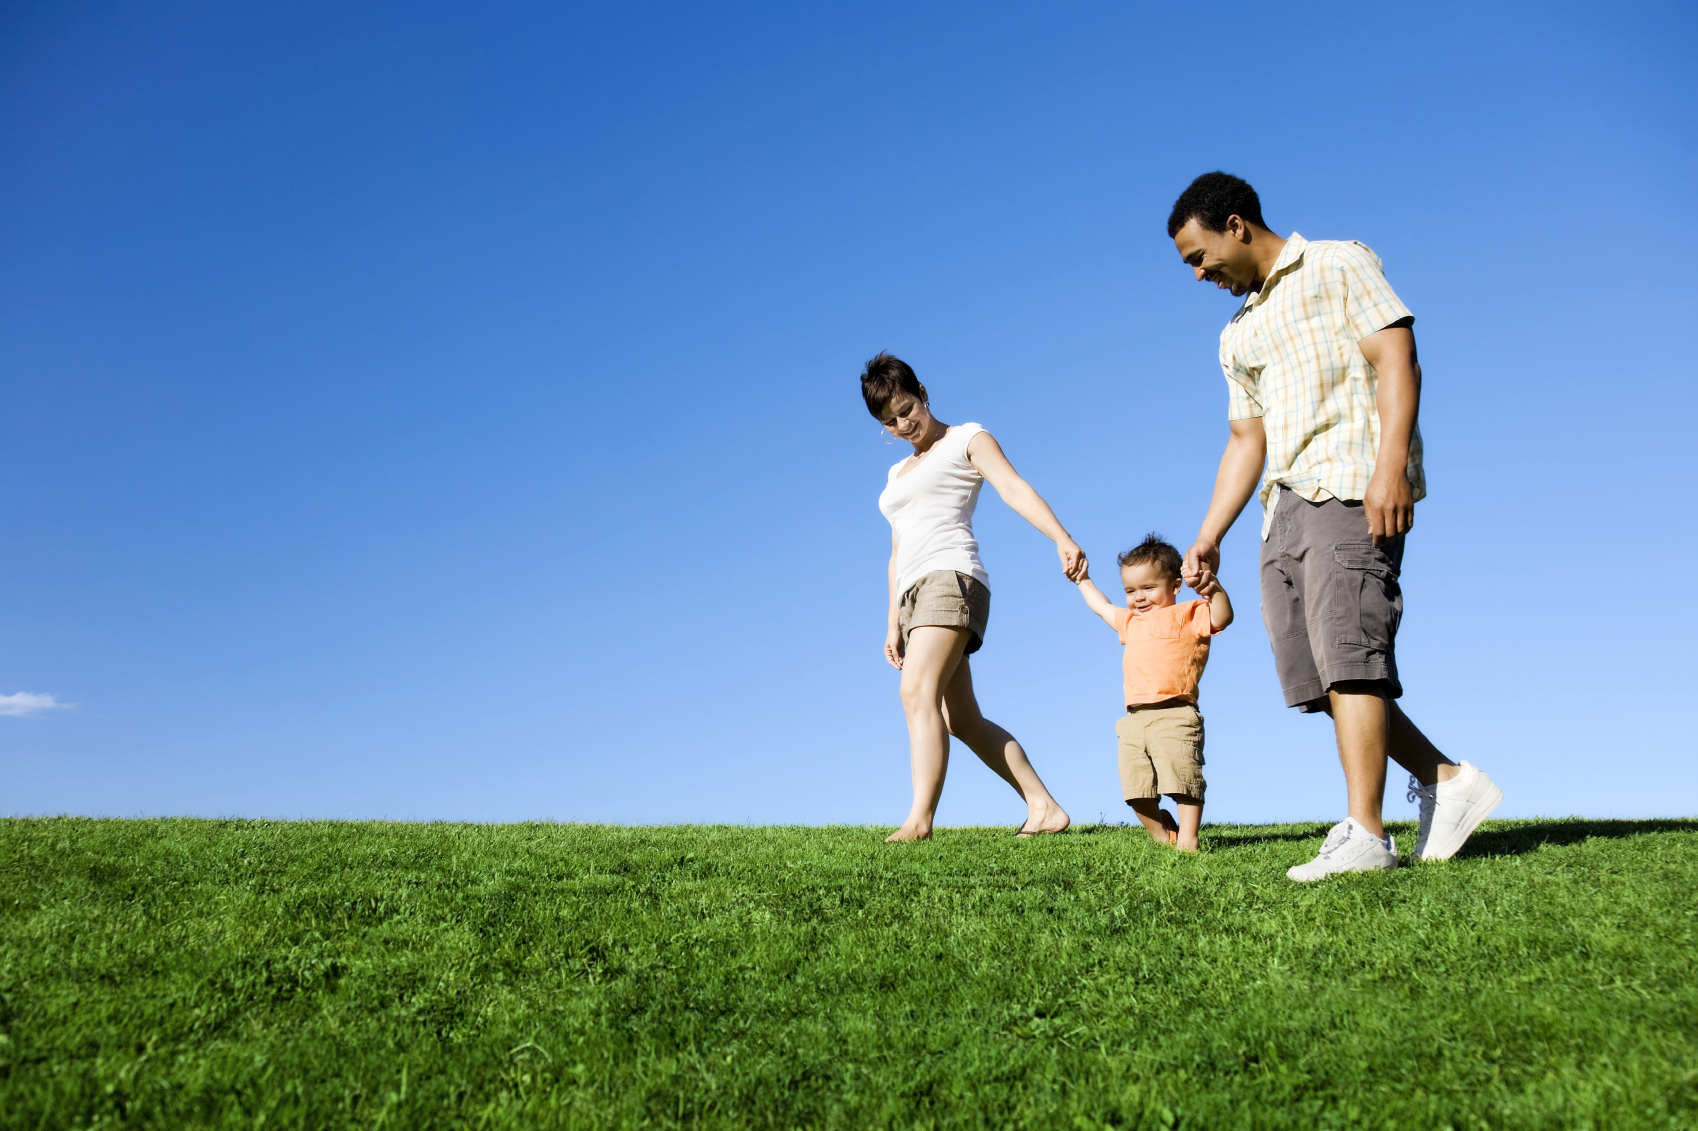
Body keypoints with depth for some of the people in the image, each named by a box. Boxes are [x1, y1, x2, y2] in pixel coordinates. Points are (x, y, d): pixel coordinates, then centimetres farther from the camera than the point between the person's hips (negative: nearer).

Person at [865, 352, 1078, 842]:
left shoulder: (966, 439, 9)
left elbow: (1015, 489, -8)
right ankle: (1043, 807, 4)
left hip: (952, 577, -8)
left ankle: (920, 820, -34)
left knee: (918, 692, -25)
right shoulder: (897, 475, 29)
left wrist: (1063, 539, -24)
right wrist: (894, 624, 19)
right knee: (961, 720, 0)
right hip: (916, 596, 8)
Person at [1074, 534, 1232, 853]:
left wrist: (1213, 588, -24)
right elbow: (1102, 607, 44)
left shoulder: (1186, 615, 5)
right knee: (1137, 790, 2)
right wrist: (1083, 580, 51)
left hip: (1174, 716, -7)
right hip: (1134, 720, 7)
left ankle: (1187, 839, -9)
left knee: (1183, 779, -13)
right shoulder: (1131, 621, 27)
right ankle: (1164, 836, 13)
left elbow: (1222, 617, -10)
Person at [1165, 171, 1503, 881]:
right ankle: (1445, 780, 12)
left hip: (1352, 483, -8)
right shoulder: (1239, 335, 27)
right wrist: (1208, 538, 16)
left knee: (1345, 650, -17)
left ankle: (1364, 836, -15)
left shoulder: (1337, 264, 6)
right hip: (1287, 504, 8)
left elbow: (1396, 358, -6)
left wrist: (1391, 464, -21)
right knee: (1313, 668, 0)